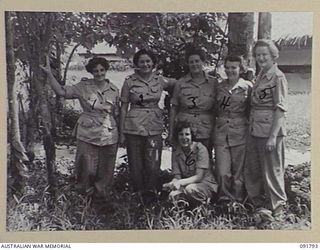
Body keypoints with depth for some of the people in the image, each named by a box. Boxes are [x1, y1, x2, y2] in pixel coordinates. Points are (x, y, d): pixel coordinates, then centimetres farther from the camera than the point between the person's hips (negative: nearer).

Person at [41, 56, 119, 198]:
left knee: (105, 171, 10)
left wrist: (121, 135, 11)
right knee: (87, 169, -1)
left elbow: (117, 114, 10)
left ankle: (101, 195, 31)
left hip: (109, 136, 2)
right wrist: (49, 74, -18)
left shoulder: (114, 90, 4)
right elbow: (62, 92, -8)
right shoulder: (83, 87, -2)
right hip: (87, 135, -2)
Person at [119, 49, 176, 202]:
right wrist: (121, 132, 1)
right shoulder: (129, 82, 0)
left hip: (154, 126, 1)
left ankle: (150, 194, 15)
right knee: (135, 165, 5)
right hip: (134, 127, -1)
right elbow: (123, 108, 3)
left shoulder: (160, 80, 5)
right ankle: (138, 194, 23)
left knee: (153, 165, -4)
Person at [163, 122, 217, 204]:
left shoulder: (200, 149, -13)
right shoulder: (175, 152, 2)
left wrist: (180, 182, -32)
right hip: (188, 184, 4)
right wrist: (173, 183, -28)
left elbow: (199, 177, -18)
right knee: (172, 195, -28)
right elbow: (177, 177, -3)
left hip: (206, 184, -3)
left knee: (189, 189, -36)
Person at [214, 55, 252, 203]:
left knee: (238, 172, 6)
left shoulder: (248, 87, 1)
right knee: (222, 173, -2)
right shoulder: (219, 87, 9)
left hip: (240, 134, -2)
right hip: (221, 133, 2)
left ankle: (238, 200, 21)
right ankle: (225, 200, 15)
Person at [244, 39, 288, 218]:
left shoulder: (278, 77, -10)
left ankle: (277, 206, 19)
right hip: (255, 129, 8)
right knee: (252, 169, 15)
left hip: (270, 129, -8)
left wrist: (273, 136, -20)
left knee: (272, 169, 3)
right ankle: (258, 201, 32)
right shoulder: (260, 76, 13)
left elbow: (280, 109, -15)